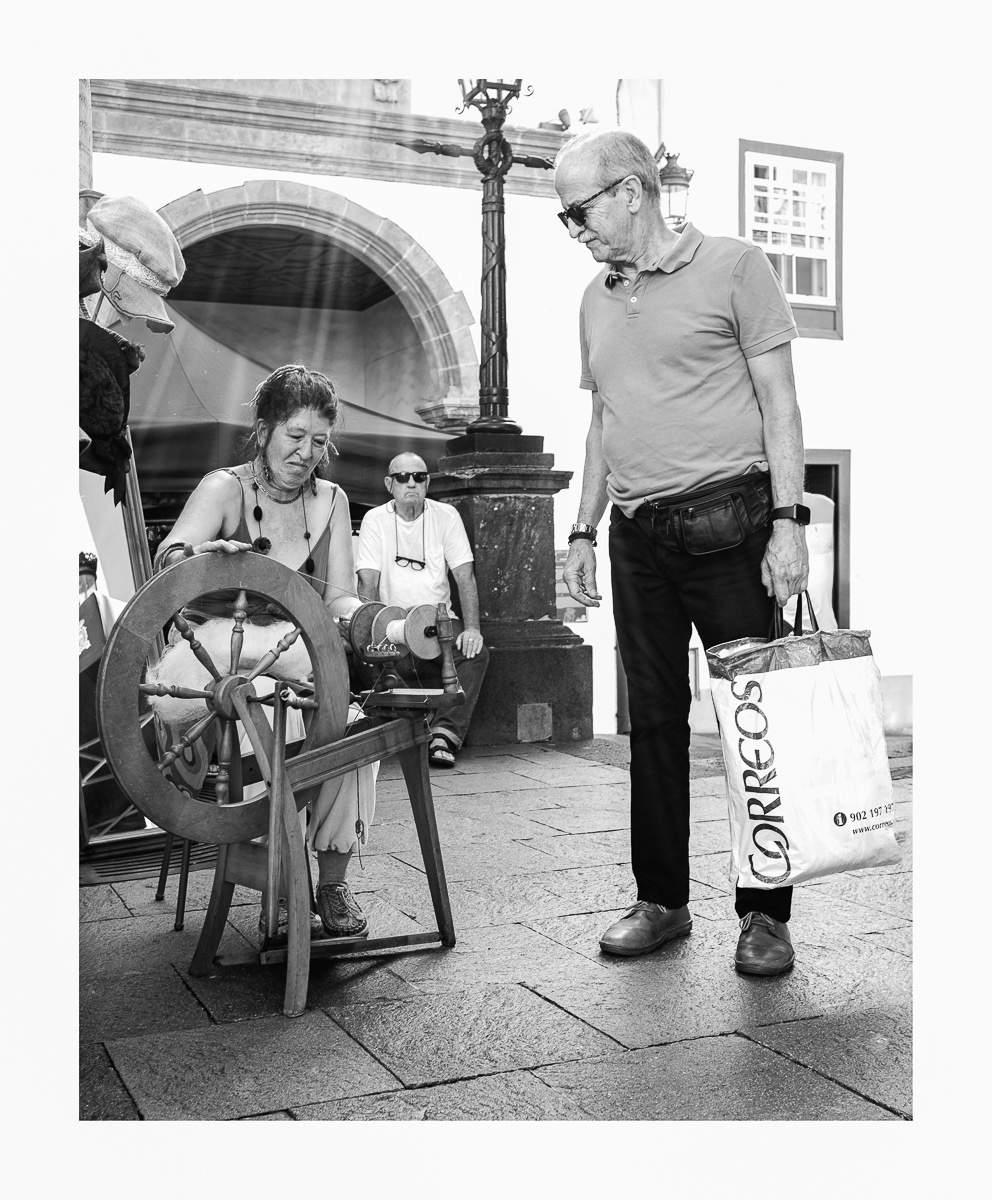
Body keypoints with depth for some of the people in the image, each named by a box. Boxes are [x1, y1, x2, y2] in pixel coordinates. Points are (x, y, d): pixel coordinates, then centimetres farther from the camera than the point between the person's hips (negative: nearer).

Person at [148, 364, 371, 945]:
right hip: (213, 653, -3)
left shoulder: (330, 501, 12)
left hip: (298, 664, 3)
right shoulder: (225, 488, 0)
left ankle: (333, 879, -12)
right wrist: (201, 553, -41)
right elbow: (166, 562, -16)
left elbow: (340, 597, 6)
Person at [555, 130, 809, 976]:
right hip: (638, 534, 5)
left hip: (727, 519, -5)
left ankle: (765, 914, 9)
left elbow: (779, 401, -4)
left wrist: (788, 520, -12)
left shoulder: (732, 267, 0)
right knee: (655, 719, 8)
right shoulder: (597, 301, 16)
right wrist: (584, 531, 15)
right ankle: (662, 900, 18)